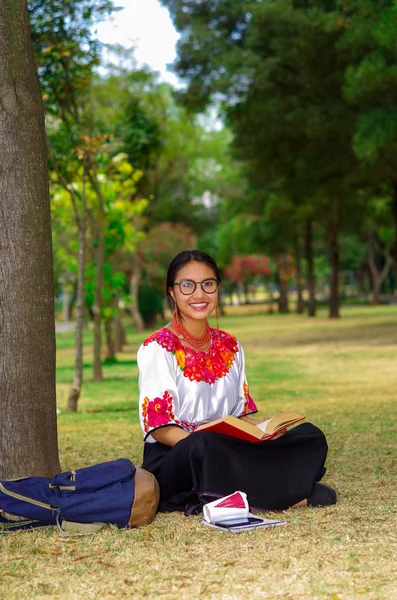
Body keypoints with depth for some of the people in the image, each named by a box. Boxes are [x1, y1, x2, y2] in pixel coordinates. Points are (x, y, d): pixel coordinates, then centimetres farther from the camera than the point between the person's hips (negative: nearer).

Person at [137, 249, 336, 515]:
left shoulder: (230, 346, 14)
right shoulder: (158, 348, -4)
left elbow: (242, 413, 16)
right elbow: (159, 427, -11)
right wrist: (205, 443, -29)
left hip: (228, 450, 6)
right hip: (172, 459, -6)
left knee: (310, 436, -10)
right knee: (207, 446, -40)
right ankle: (286, 492, -21)